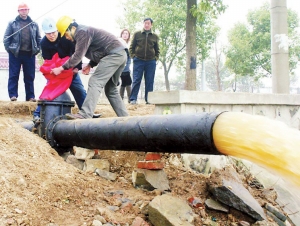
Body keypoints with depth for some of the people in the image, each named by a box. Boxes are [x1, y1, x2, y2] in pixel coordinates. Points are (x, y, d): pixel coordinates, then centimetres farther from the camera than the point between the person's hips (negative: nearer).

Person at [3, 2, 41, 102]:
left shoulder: (34, 24, 11)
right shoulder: (12, 23, 4)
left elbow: (39, 39, 14)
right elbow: (6, 37, 3)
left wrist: (37, 50, 4)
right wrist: (9, 49, -6)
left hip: (30, 54, 2)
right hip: (15, 53, -2)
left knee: (30, 76, 5)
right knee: (13, 75, -1)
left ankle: (30, 96, 9)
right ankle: (13, 95, 4)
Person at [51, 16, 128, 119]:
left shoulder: (82, 32, -10)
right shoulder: (84, 31, 21)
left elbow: (78, 56, -16)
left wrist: (61, 68, -12)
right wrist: (90, 65, 11)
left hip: (114, 54, -10)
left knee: (95, 82, -15)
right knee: (111, 89, 14)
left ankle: (85, 115, -24)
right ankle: (124, 118, 13)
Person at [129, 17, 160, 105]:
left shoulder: (155, 36, 12)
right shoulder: (137, 34, 7)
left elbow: (157, 49, 19)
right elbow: (131, 47, 10)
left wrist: (156, 58, 6)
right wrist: (133, 56, -1)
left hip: (151, 62, 2)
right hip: (138, 61, -1)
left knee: (150, 81, 1)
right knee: (136, 80, -4)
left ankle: (148, 100, 5)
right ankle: (133, 99, -3)